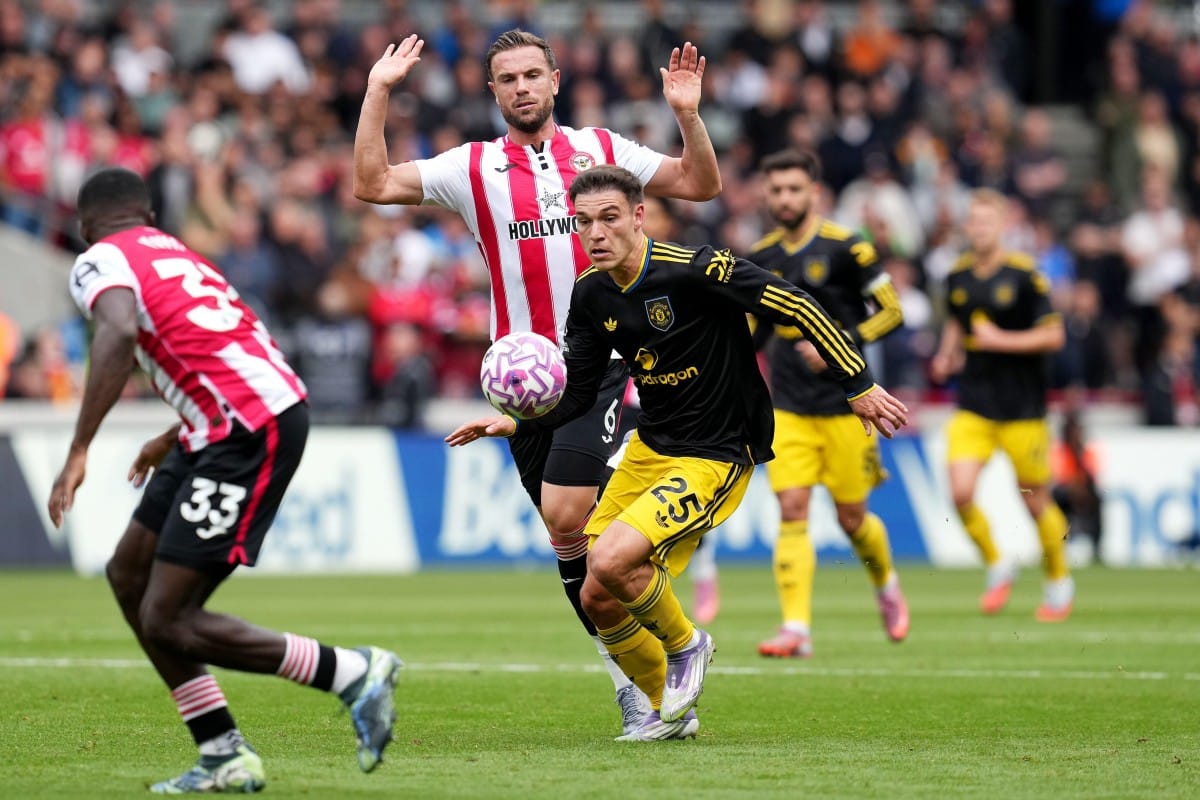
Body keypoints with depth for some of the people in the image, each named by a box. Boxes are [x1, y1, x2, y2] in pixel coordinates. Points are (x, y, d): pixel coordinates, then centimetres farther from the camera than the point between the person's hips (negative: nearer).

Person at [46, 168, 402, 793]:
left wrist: (78, 451, -26)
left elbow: (118, 333, -23)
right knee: (129, 576, 14)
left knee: (167, 622, -6)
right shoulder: (179, 255, 25)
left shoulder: (100, 262, -1)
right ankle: (224, 758, 12)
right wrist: (174, 439, 44)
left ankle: (353, 674, -2)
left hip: (247, 435, -9)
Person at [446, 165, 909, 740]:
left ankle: (685, 645, 5)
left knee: (611, 560, -25)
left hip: (715, 458, -7)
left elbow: (797, 308, -18)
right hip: (648, 449, 7)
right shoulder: (591, 295, -1)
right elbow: (577, 391, 10)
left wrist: (859, 386, -15)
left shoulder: (695, 270, -23)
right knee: (599, 600, 5)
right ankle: (669, 710, 28)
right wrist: (517, 424, -7)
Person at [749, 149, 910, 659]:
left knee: (852, 517, 4)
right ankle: (796, 630, -15)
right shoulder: (761, 258, 6)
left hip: (845, 403, -3)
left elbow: (891, 312, -6)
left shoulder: (844, 249, -8)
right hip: (789, 409, 3)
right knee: (792, 511, -11)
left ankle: (886, 585, 36)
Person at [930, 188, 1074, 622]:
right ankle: (996, 567, 11)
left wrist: (1000, 340, -18)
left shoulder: (1024, 274, -9)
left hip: (1022, 407, -4)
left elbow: (1053, 335, -11)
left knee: (1035, 500, 5)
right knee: (960, 493, -13)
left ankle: (1059, 582, 27)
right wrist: (947, 354, 6)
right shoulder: (958, 275, 6)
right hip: (972, 404, 4)